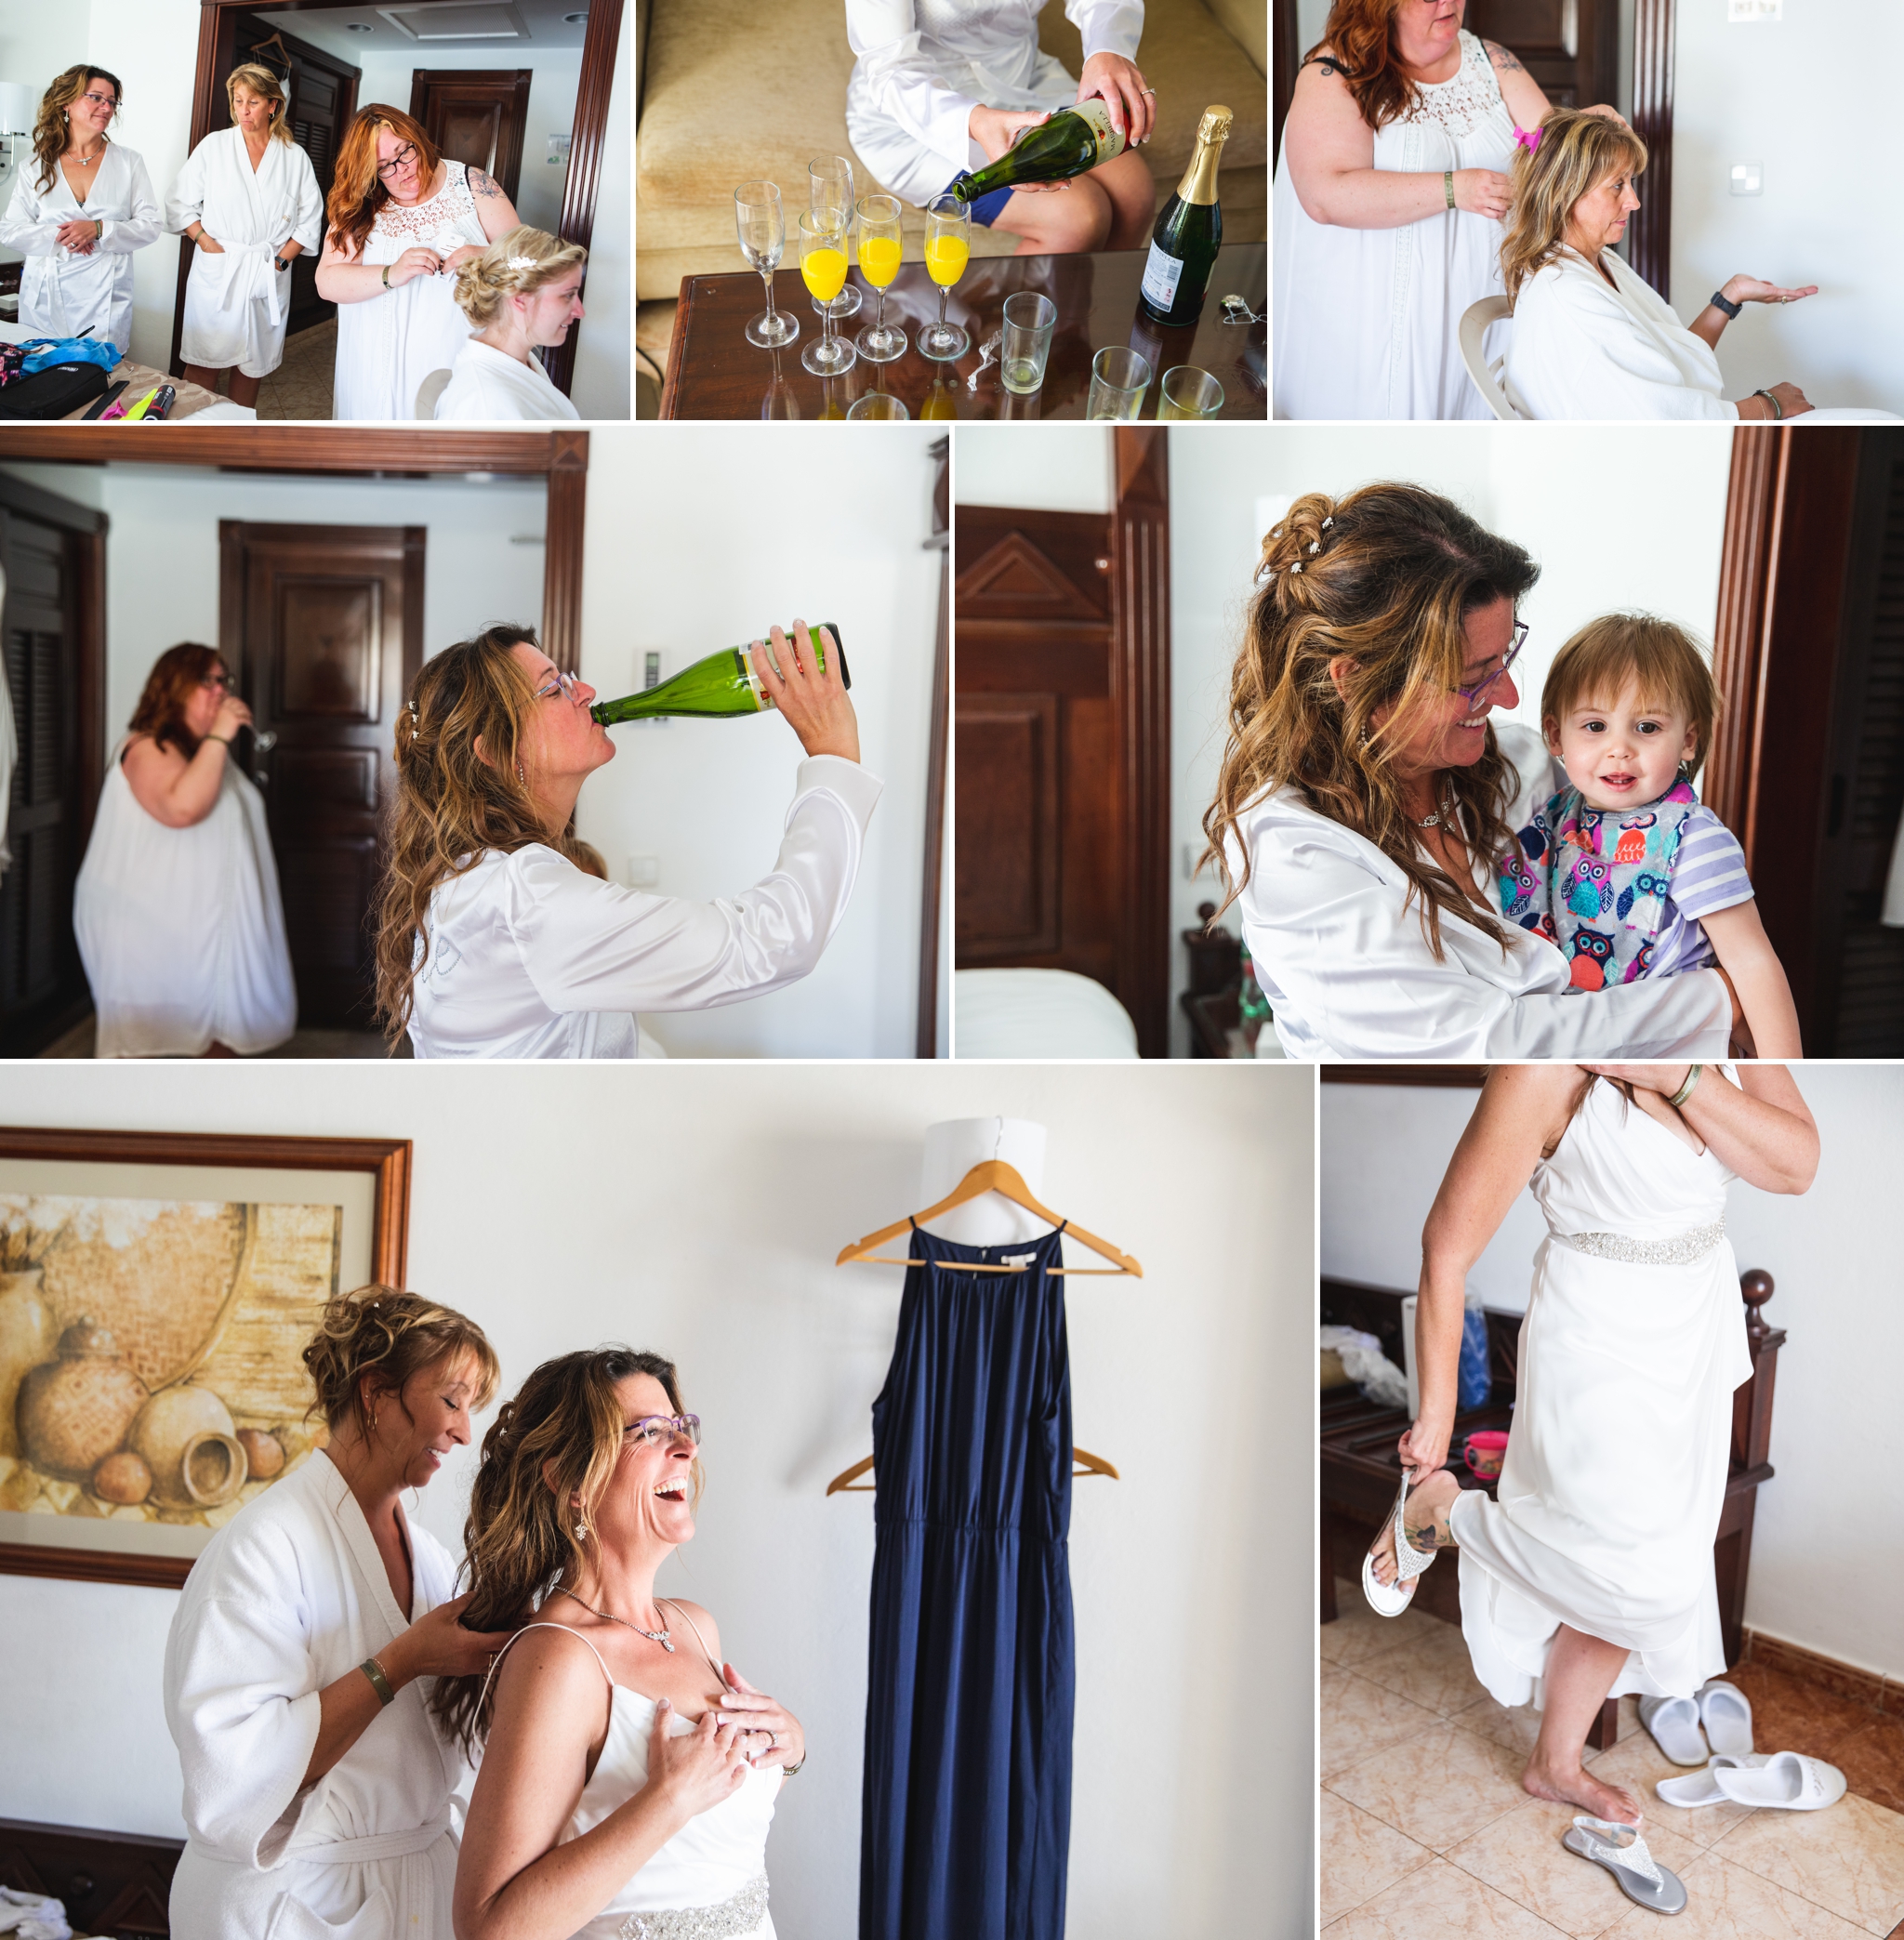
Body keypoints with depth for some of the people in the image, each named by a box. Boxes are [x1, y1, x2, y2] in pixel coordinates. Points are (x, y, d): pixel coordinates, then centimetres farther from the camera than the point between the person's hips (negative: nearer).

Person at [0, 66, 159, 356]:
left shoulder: (129, 163, 6)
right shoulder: (37, 166, 7)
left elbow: (151, 224, 0)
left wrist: (99, 230, -14)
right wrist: (59, 238, -13)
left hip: (106, 303, -1)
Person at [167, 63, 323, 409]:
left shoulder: (295, 157, 6)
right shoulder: (214, 146, 4)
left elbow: (309, 220, 7)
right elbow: (180, 203, 4)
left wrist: (282, 259, -5)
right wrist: (208, 244, -8)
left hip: (269, 278, 1)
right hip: (216, 272, -1)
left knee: (253, 363, 6)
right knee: (204, 362, -4)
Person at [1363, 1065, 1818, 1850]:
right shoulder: (1549, 1072, -27)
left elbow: (1797, 1165, -15)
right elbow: (1447, 1249, -21)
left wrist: (1676, 1077, -32)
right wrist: (1437, 1413, -14)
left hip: (1702, 1330, 7)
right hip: (1600, 1344, -7)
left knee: (1624, 1583, 19)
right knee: (1649, 1578, -5)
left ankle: (1556, 1762, 41)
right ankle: (1440, 1509, 18)